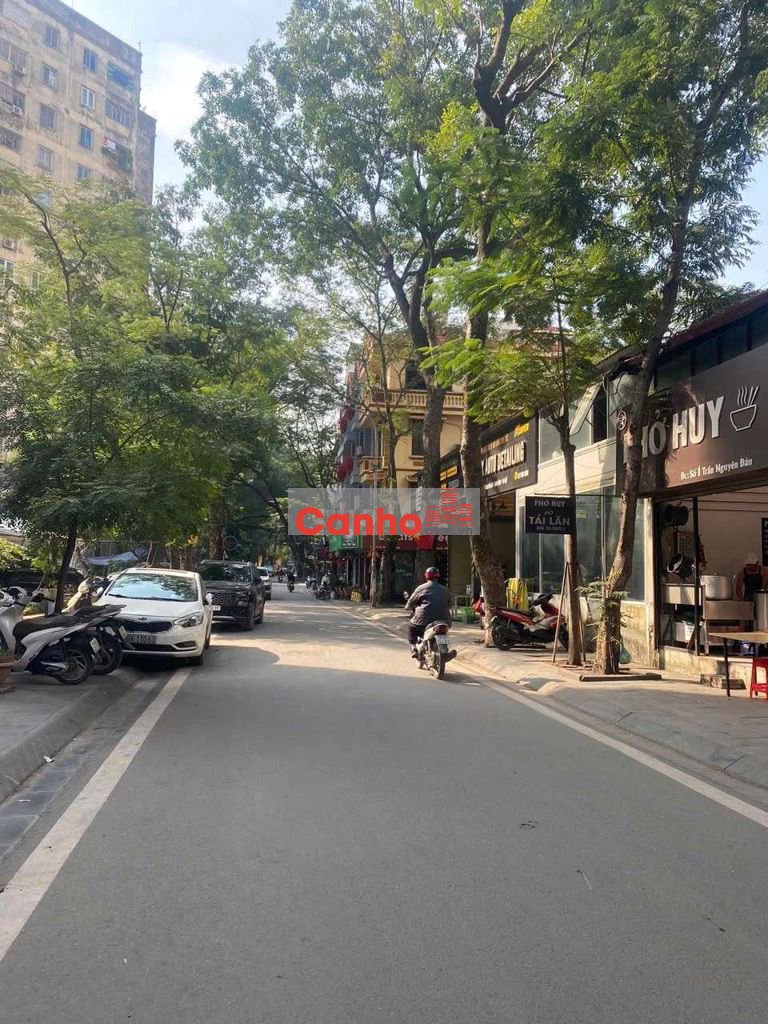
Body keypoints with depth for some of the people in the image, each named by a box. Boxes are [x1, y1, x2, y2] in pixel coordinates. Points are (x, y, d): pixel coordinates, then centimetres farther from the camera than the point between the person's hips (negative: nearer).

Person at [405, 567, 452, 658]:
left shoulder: (421, 588, 3)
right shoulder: (445, 590, 12)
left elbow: (410, 603, 9)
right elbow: (449, 605, 21)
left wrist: (408, 608, 31)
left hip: (424, 621, -3)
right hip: (443, 622, 3)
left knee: (412, 629, 21)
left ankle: (414, 649, 3)